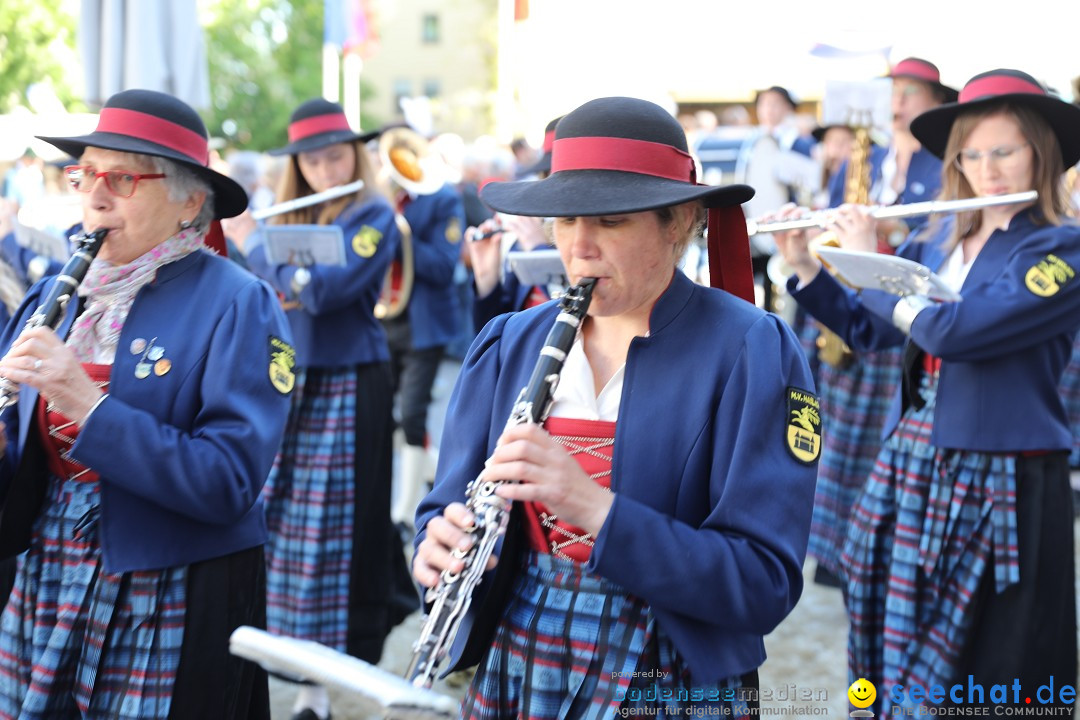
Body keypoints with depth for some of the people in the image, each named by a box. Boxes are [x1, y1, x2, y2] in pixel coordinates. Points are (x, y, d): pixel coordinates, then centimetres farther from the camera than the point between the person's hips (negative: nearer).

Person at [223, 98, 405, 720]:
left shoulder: (374, 216, -8)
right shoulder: (291, 219, 12)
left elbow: (318, 290, -21)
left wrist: (252, 240, -10)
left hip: (347, 389, -6)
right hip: (288, 386, 6)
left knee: (336, 528, -2)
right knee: (274, 521, 7)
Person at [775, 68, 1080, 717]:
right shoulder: (938, 241, 10)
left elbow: (956, 331, -23)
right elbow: (865, 327, 18)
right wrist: (805, 266, 5)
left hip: (1002, 491, -6)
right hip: (909, 474, 6)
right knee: (903, 663, 14)